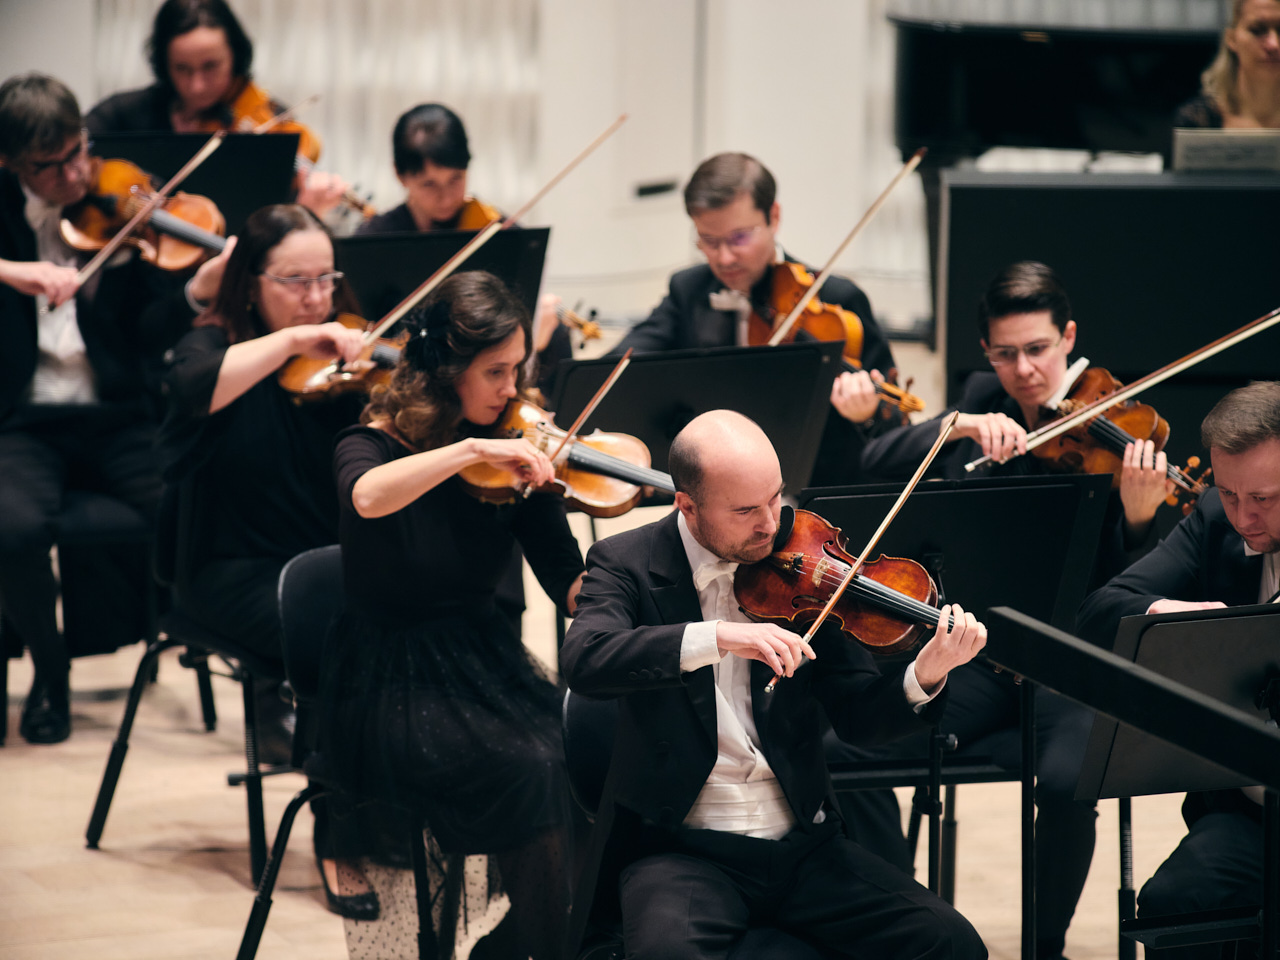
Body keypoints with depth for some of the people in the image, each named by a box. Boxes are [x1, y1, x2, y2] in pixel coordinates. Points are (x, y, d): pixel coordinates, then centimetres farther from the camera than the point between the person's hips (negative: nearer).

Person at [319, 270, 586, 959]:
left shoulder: (512, 459, 4)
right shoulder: (373, 446, -8)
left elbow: (571, 588, -1)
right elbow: (366, 497, -35)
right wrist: (470, 449, -40)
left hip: (484, 666, 4)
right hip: (391, 692, -4)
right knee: (532, 768, -30)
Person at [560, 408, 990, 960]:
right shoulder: (628, 563, -2)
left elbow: (856, 713, 5)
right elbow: (583, 661, -22)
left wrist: (924, 675, -17)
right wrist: (717, 637, -33)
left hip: (804, 845, 3)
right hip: (682, 847, -3)